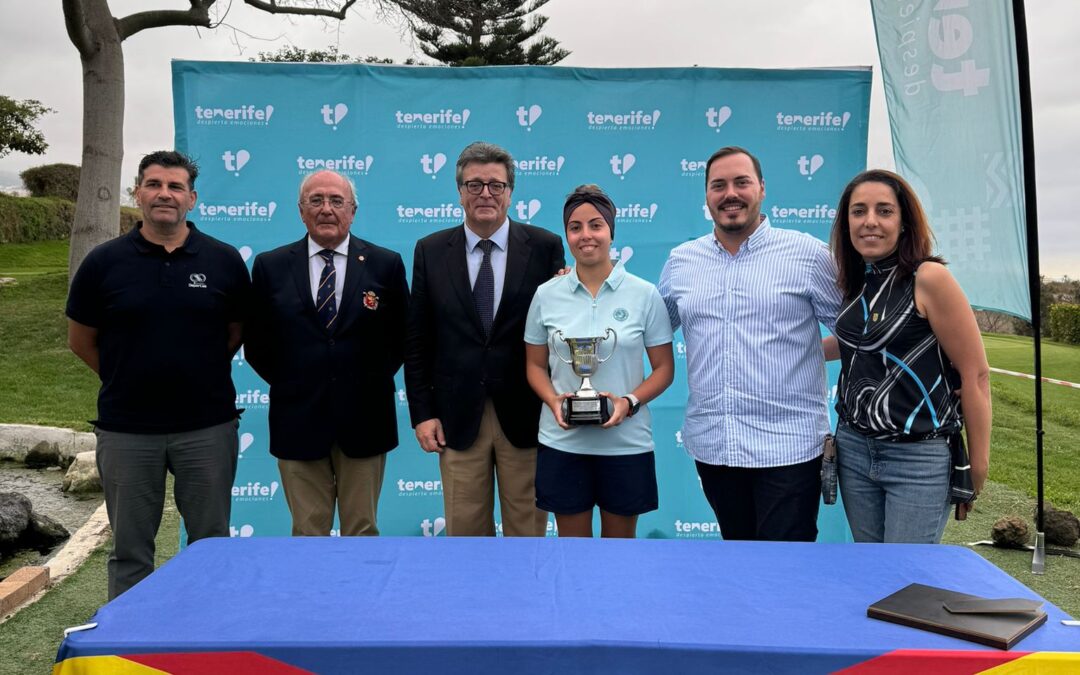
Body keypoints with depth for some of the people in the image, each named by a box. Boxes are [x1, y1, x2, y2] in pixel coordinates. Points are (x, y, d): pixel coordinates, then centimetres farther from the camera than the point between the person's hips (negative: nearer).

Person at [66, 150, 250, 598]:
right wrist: (132, 378, 8)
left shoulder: (224, 261, -2)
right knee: (130, 549, 13)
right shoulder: (104, 262, -1)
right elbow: (81, 341, 8)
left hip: (207, 426, 0)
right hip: (126, 430, 0)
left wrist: (201, 374, 6)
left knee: (211, 544, 12)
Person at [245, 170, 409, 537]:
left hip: (364, 419, 0)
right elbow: (256, 341, 9)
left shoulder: (386, 264, 0)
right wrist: (286, 382, 4)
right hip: (298, 419, 1)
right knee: (307, 534, 10)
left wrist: (376, 380, 3)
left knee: (363, 531, 10)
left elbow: (401, 335, 7)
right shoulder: (270, 266, 3)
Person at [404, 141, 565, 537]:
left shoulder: (545, 247, -2)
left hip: (525, 415, -1)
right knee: (465, 528, 12)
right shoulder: (430, 251, 3)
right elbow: (417, 340, 4)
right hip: (457, 416, 1)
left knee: (527, 526, 11)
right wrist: (421, 412, 0)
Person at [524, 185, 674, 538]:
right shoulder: (546, 295, 1)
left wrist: (630, 401, -16)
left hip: (626, 443, -1)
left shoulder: (644, 294, -3)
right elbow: (535, 365, 8)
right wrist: (553, 401, -11)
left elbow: (664, 368, 1)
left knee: (620, 537, 14)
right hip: (562, 444, 1)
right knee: (572, 537, 12)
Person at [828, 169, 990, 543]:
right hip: (853, 447, 6)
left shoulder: (929, 278, -13)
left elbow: (976, 374, -13)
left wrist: (978, 468, -11)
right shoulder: (856, 283, 6)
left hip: (919, 456, -6)